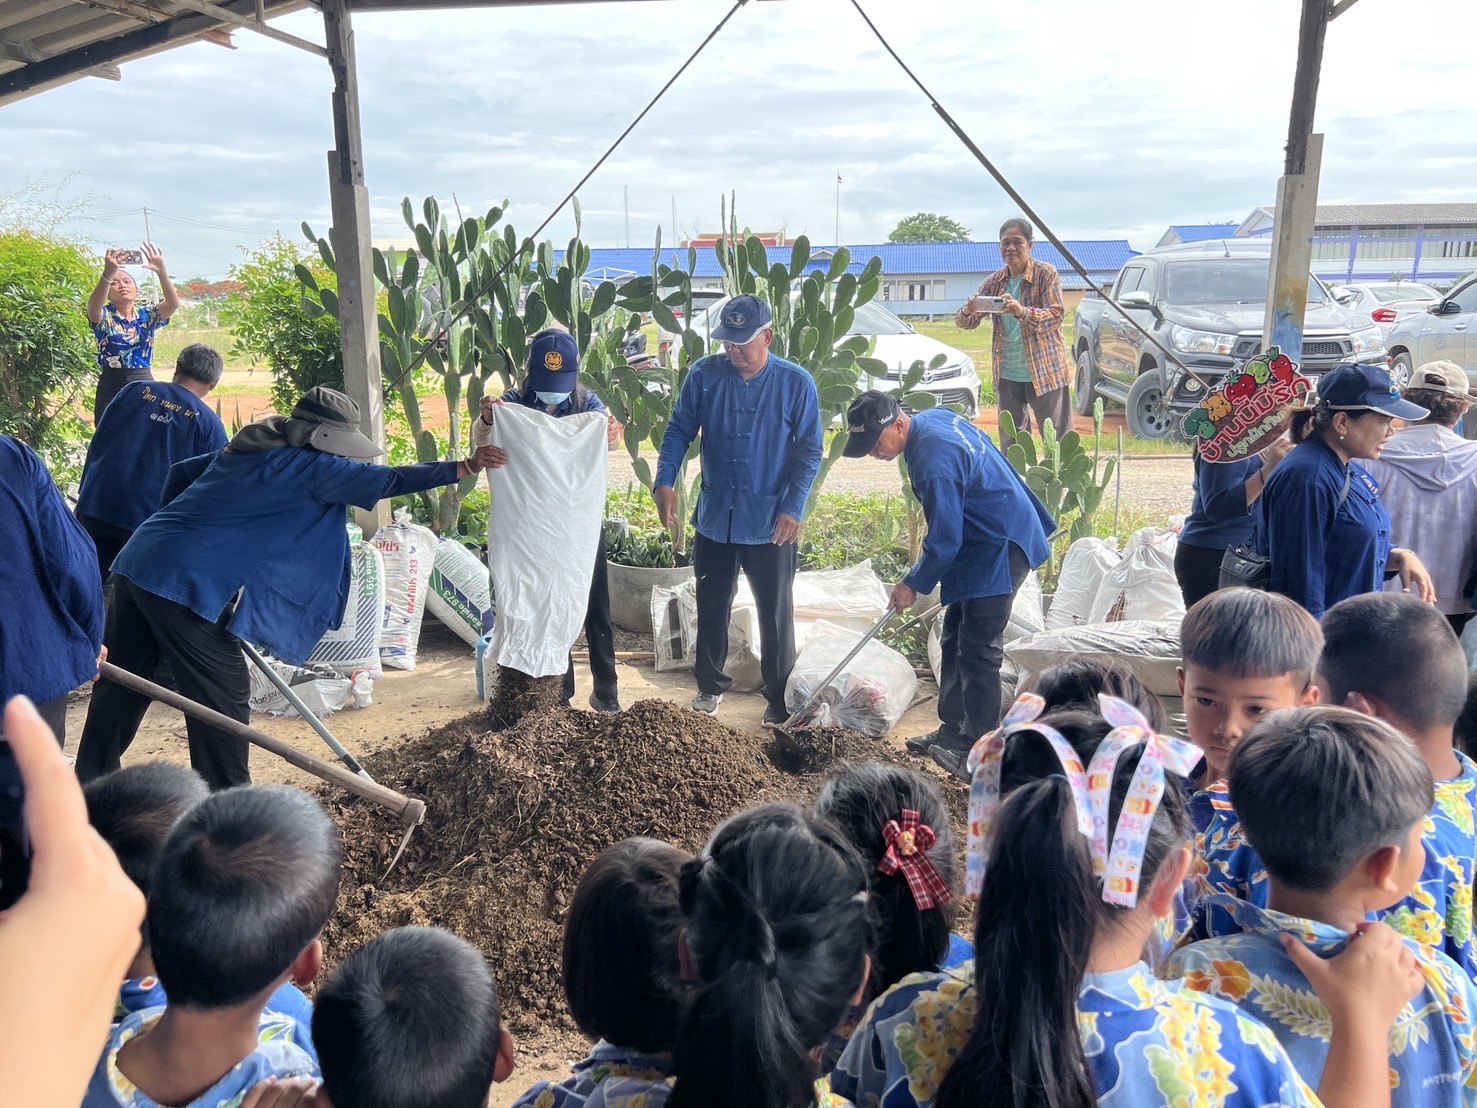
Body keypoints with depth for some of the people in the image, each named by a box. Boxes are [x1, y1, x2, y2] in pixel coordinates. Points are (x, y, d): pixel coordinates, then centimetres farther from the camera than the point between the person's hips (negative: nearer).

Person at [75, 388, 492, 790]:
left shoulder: (247, 450, 17)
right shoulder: (309, 467, -8)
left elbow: (180, 473, 27)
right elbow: (385, 480, -10)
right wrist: (463, 467, -5)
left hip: (135, 563, 9)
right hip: (187, 585, -9)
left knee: (121, 686, 19)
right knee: (224, 695, 1)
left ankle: (91, 782, 32)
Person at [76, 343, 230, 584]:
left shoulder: (135, 390, 7)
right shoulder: (210, 424, -2)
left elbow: (96, 444, 11)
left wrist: (85, 490, 20)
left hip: (95, 507, 3)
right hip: (150, 523, -3)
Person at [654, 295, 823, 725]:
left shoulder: (796, 383, -8)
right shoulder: (705, 374, -4)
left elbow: (809, 451, -6)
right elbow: (679, 430, 2)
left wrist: (792, 508, -15)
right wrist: (664, 481, -13)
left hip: (770, 524, -2)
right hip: (715, 517, 3)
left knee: (775, 614, 7)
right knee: (711, 607, 16)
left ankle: (780, 700, 23)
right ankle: (710, 685, 35)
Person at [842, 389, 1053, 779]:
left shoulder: (933, 462, -28)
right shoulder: (934, 417, 3)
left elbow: (945, 540, -22)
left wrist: (913, 584, -8)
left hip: (1000, 549, -11)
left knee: (978, 650, -7)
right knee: (955, 639, 15)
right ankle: (953, 730, 25)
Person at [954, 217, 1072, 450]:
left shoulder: (1046, 274, -6)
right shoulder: (994, 281, 7)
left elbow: (1057, 315, -16)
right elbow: (967, 323, 6)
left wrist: (1022, 312, -34)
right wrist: (968, 311, -19)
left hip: (1045, 372, -5)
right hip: (1007, 376, 5)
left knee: (1058, 441, 0)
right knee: (1010, 444, 12)